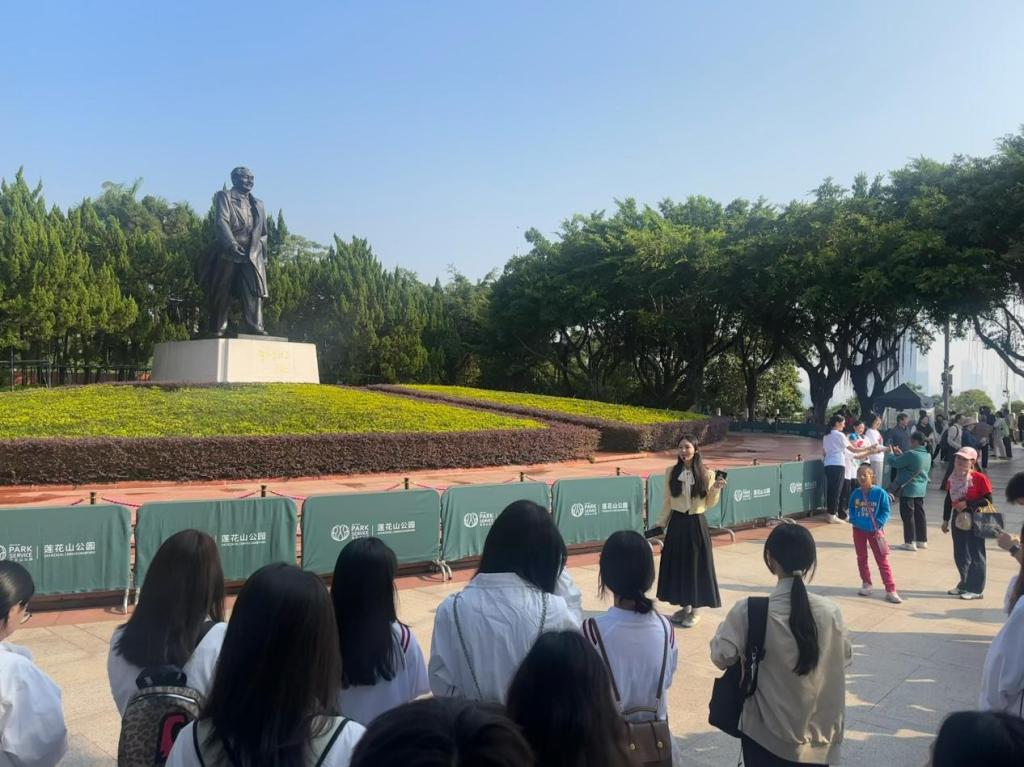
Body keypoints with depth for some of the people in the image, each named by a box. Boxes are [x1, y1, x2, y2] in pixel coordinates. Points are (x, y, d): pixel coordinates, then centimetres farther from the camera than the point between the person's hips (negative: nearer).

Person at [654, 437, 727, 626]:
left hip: (696, 524, -2)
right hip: (676, 523, 2)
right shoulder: (671, 472, 0)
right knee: (677, 564, 8)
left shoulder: (707, 474, -4)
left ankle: (694, 610, 17)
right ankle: (684, 606, 24)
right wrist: (661, 524, 8)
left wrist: (716, 489, -16)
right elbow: (667, 501, 7)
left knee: (696, 565, 3)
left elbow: (709, 504, 1)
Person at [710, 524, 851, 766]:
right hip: (818, 735, 2)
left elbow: (722, 656, -14)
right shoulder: (830, 611, -12)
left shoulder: (749, 612, -20)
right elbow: (845, 656, 5)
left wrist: (727, 625, 3)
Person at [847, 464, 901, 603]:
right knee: (861, 558, 15)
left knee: (883, 561, -3)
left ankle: (890, 590, -1)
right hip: (859, 530, 4)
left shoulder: (880, 493, -11)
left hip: (875, 531, -4)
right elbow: (851, 508, 10)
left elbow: (886, 510, -6)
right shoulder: (855, 494, -1)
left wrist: (879, 524, -16)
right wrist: (853, 519, -7)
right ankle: (866, 584, 31)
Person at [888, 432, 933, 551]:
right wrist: (899, 454, 16)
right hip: (921, 490, 8)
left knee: (908, 515, -1)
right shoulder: (927, 454, 7)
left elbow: (894, 463, -15)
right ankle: (922, 540, 22)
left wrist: (892, 453, 5)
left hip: (908, 490, -8)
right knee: (919, 514, 15)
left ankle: (910, 542, 0)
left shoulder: (911, 454, -21)